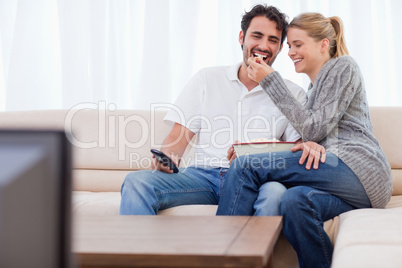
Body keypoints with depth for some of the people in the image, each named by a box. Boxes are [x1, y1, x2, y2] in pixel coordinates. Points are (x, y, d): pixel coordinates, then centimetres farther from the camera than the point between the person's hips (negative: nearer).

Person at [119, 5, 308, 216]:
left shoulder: (293, 95, 13)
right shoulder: (207, 79, 17)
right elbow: (178, 137, 11)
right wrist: (167, 159, -13)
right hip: (203, 175, 2)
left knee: (275, 192, -38)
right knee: (136, 181, -24)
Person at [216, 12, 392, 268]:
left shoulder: (343, 67, 3)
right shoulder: (315, 86, 30)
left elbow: (314, 130, -9)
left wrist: (271, 80, -7)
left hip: (359, 171, -8)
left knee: (246, 166, -18)